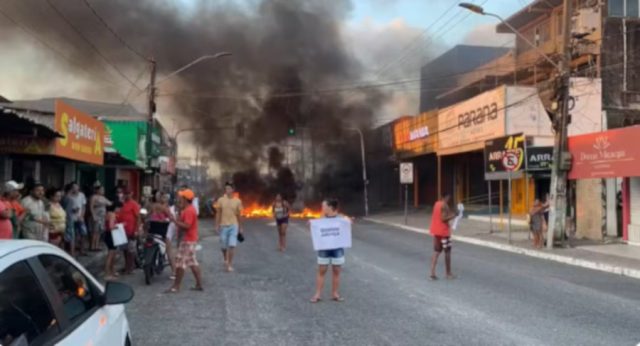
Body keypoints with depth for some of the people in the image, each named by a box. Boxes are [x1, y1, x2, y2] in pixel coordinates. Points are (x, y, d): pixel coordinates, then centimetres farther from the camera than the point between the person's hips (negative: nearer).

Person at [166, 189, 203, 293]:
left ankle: (176, 287, -1)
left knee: (180, 262, -6)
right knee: (193, 262, 11)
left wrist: (174, 220, -24)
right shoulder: (188, 209, 15)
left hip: (188, 240, -11)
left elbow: (186, 226, -26)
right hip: (189, 240, 11)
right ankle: (199, 284, 14)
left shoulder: (189, 211, -19)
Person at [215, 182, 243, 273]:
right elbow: (218, 214, 3)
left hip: (233, 225, -1)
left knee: (232, 246, -10)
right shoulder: (221, 200, -1)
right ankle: (225, 260, 35)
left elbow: (238, 215, 7)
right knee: (224, 246, 9)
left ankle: (230, 264, -2)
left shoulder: (237, 201, 0)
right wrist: (217, 225, -4)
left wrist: (240, 227, 9)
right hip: (223, 226, 1)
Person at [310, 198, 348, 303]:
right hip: (324, 248, 1)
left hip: (337, 248, -1)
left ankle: (335, 293, 19)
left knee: (336, 271, 8)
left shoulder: (341, 218, -5)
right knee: (321, 271, 5)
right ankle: (318, 294, 11)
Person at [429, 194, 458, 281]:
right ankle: (448, 273, 12)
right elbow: (443, 218, -23)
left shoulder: (437, 204, 11)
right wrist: (453, 215, -12)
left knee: (436, 252, 9)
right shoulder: (445, 205, -16)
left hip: (435, 231, 8)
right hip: (443, 231, -8)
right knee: (447, 252, 4)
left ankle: (432, 273, -1)